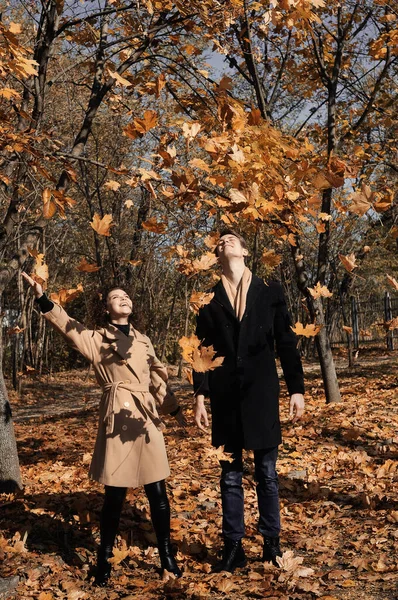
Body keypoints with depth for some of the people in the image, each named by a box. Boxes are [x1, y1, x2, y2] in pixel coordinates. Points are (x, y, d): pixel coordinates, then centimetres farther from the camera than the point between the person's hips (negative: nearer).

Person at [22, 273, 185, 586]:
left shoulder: (143, 340, 14)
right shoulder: (97, 338, 1)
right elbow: (70, 328, -17)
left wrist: (175, 408, 25)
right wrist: (44, 300, -31)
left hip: (147, 419, 4)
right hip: (118, 419, -4)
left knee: (157, 491, 8)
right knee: (115, 493, 2)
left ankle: (167, 554, 25)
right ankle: (104, 560, 22)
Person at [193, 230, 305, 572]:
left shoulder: (270, 292, 5)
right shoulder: (209, 299, 7)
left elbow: (286, 343, 4)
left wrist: (297, 389, 0)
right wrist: (200, 397, 0)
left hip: (262, 396, -1)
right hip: (225, 398, 1)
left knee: (267, 474, 8)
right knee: (230, 476, 8)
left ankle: (272, 544, 22)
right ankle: (233, 547, 19)